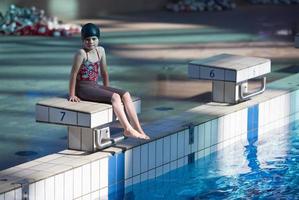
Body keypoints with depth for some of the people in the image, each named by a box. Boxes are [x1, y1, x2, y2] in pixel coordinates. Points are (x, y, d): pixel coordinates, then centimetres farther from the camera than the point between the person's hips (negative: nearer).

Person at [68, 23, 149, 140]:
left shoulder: (100, 50, 8)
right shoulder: (81, 53, -14)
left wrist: (107, 89, 17)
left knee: (126, 95, -7)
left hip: (95, 86, 8)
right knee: (115, 97, -25)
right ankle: (127, 129, -26)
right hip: (83, 87, -8)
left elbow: (104, 72, 17)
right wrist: (72, 95, -14)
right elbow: (74, 73, -14)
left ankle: (138, 129, -11)